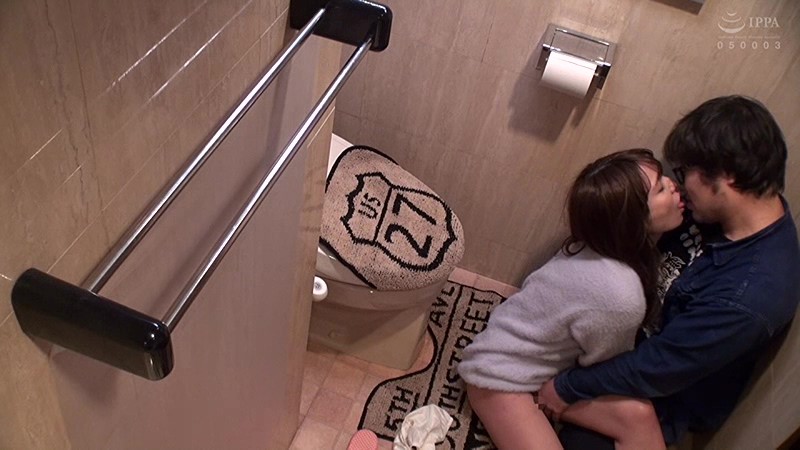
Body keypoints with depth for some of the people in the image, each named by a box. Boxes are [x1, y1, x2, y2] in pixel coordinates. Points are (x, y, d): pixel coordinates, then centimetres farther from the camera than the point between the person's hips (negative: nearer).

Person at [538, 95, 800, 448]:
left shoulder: (748, 295, -39)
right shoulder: (757, 214, -14)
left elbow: (657, 370, -29)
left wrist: (567, 388, -18)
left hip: (664, 401, -7)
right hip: (648, 335, 8)